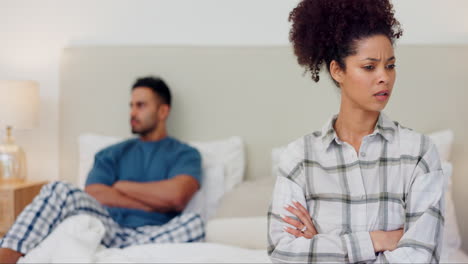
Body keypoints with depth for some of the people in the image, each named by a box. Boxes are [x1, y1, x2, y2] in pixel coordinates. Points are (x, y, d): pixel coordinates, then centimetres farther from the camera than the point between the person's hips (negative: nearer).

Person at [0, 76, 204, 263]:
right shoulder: (112, 154, 23)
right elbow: (93, 194, 4)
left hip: (153, 238, -2)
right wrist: (154, 203, 0)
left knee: (193, 223, -35)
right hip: (109, 230, 3)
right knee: (59, 191, -21)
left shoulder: (185, 154, 14)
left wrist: (122, 186, 6)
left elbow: (176, 195, -7)